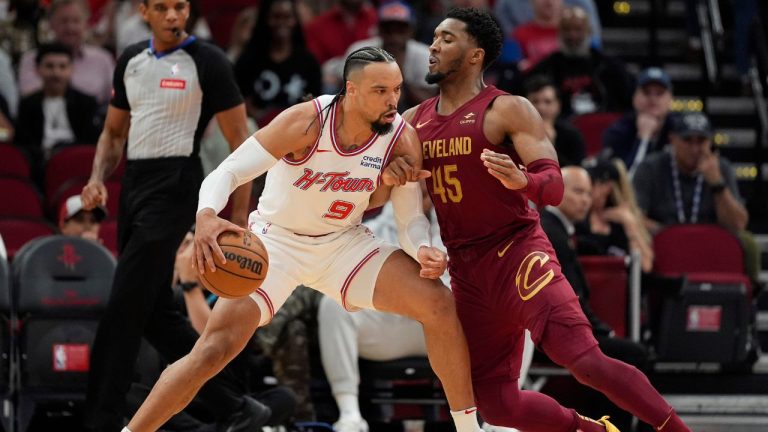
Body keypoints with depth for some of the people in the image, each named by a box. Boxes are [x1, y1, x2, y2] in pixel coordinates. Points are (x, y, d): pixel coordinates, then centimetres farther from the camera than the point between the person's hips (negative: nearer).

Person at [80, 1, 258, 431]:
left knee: (123, 309, -11)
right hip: (135, 185, 8)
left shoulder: (208, 61, -7)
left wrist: (239, 216, -10)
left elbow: (241, 141, -6)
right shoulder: (131, 60, 13)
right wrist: (97, 179, 4)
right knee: (157, 313, 9)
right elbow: (114, 132, 22)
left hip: (173, 186, -8)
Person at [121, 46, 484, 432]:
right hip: (277, 241, -3)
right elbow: (228, 171, -27)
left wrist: (423, 250, -29)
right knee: (215, 349, -17)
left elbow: (411, 216, -4)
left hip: (344, 242, 3)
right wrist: (206, 216, -49)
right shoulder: (306, 121, -26)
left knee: (438, 304, -13)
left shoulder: (401, 139, -15)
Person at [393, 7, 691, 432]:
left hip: (518, 254, -6)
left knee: (587, 362, -24)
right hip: (466, 273, 6)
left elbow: (554, 186, -13)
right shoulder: (414, 121, 10)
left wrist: (522, 180, -36)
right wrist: (387, 169, -9)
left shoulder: (507, 110, -6)